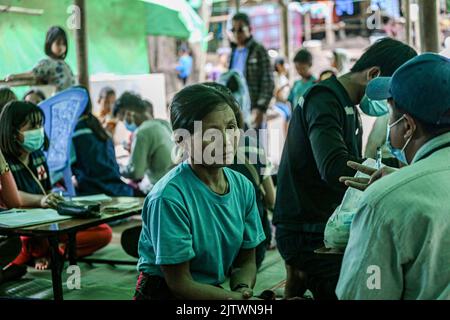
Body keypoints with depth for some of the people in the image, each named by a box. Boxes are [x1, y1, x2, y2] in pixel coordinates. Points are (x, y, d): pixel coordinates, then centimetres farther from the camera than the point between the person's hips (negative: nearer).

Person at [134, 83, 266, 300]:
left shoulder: (243, 187, -2)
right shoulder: (169, 197, -21)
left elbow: (246, 261, 6)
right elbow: (179, 284, -16)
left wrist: (242, 289, -15)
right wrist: (237, 298, -21)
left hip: (214, 291, 6)